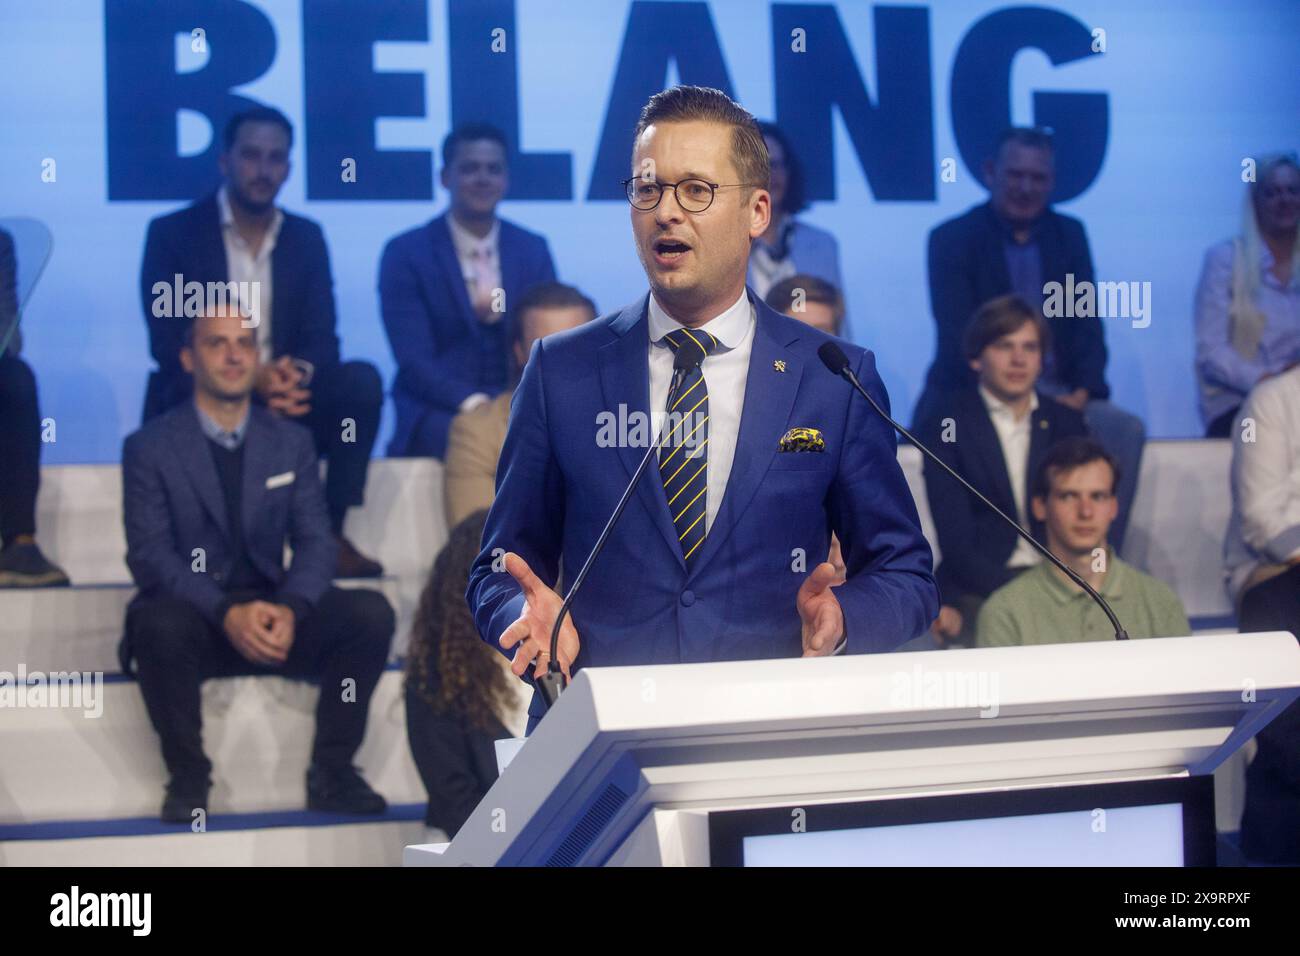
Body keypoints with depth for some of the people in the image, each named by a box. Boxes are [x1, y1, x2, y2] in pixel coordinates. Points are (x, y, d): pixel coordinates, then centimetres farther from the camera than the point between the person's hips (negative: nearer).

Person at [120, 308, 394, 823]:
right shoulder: (149, 447, 0)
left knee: (370, 612, -22)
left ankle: (331, 771, -10)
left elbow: (315, 542, 2)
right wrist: (227, 614, -27)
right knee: (159, 622, -37)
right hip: (192, 616, -3)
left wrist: (290, 608, -21)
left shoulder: (292, 441, 10)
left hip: (274, 615, 3)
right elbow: (149, 553, -10)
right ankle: (187, 777, -17)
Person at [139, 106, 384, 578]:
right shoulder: (172, 233, 1)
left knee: (362, 379, -24)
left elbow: (321, 338, 4)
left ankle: (330, 534, -22)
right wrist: (251, 378, -26)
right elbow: (167, 344, -9)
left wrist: (297, 374, -23)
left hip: (288, 402, 4)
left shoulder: (306, 237, 12)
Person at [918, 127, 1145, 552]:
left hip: (1057, 391, 5)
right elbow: (957, 339, -11)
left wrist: (1085, 390, -12)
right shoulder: (953, 238, 0)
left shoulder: (1069, 234, 15)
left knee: (1126, 430, -23)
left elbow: (1087, 325, 9)